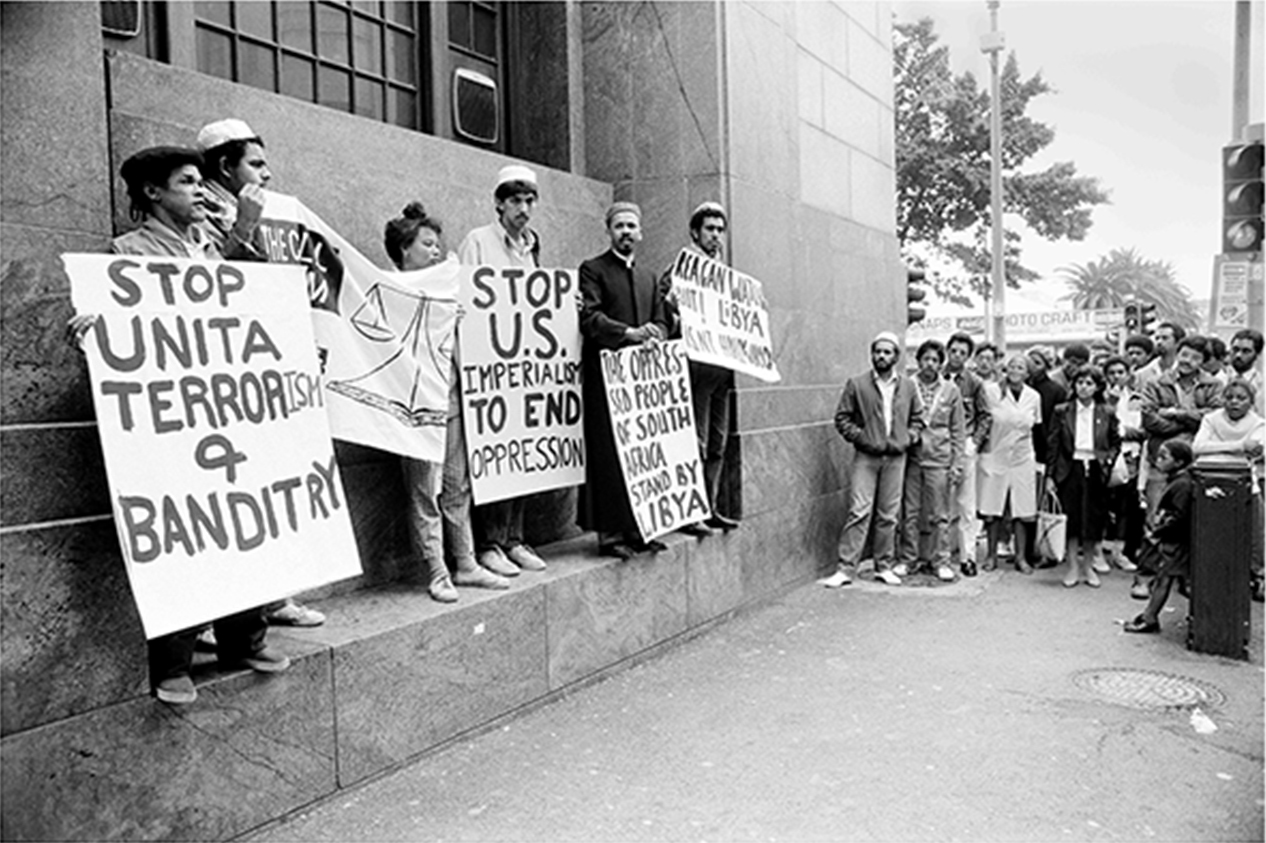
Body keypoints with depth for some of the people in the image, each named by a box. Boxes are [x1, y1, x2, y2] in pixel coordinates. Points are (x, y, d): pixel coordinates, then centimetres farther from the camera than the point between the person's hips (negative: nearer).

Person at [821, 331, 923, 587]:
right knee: (859, 511, -9)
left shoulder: (908, 386, 7)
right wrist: (862, 438, -11)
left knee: (888, 515, 8)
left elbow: (917, 419, 16)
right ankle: (845, 568, -5)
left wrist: (908, 438, -1)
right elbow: (842, 418, -1)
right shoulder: (857, 384, -2)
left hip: (895, 458, 3)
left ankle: (884, 566, 19)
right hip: (866, 457, -3)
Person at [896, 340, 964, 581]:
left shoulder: (950, 390, 5)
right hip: (911, 457, 0)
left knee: (939, 514, 4)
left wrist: (957, 463, 2)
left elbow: (958, 430, 7)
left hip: (939, 459, 0)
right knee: (910, 512, 4)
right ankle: (908, 559, 16)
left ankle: (941, 561, 14)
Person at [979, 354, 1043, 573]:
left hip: (1022, 458, 2)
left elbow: (1037, 427, 12)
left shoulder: (1034, 397, 2)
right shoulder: (992, 391, -6)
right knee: (993, 509, 2)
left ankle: (1020, 557, 13)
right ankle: (991, 554, 14)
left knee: (1022, 509, 3)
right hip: (995, 456, -2)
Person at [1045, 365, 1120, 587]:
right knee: (1071, 519, 1)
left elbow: (1116, 443, 15)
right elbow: (1053, 445, 1)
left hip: (1095, 471, 1)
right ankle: (1073, 567, 11)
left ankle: (1088, 566, 19)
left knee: (1093, 520, 5)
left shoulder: (1106, 414, 4)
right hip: (1070, 470, -1)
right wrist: (1050, 475, -2)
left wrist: (1108, 459, -4)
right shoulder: (1062, 411, 1)